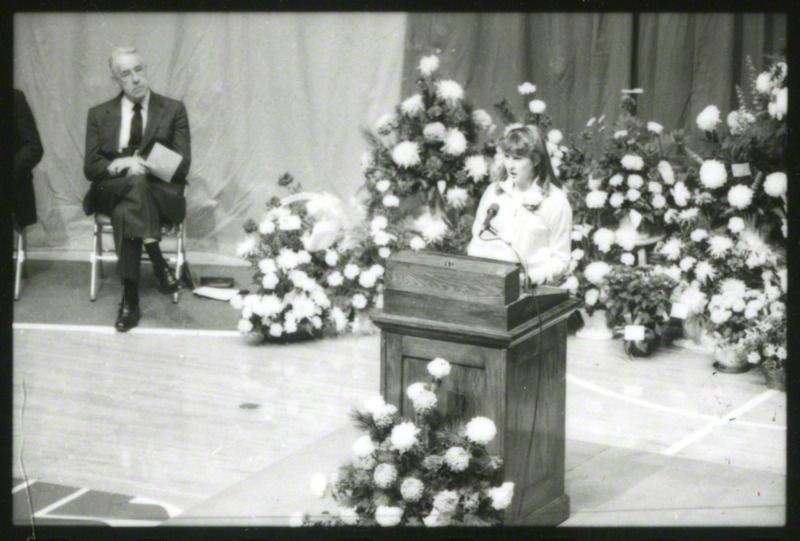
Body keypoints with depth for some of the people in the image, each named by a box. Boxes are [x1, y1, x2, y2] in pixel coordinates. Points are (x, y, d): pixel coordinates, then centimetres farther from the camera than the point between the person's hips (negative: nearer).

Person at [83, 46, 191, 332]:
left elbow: (182, 164, 1)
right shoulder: (99, 115, 14)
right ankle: (159, 263, -43)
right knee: (135, 183, -37)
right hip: (110, 192, 1)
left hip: (162, 195, -1)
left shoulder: (173, 110, 10)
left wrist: (144, 166, -16)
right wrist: (119, 165, -17)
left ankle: (130, 299, -37)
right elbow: (91, 167, 5)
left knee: (126, 210, -36)